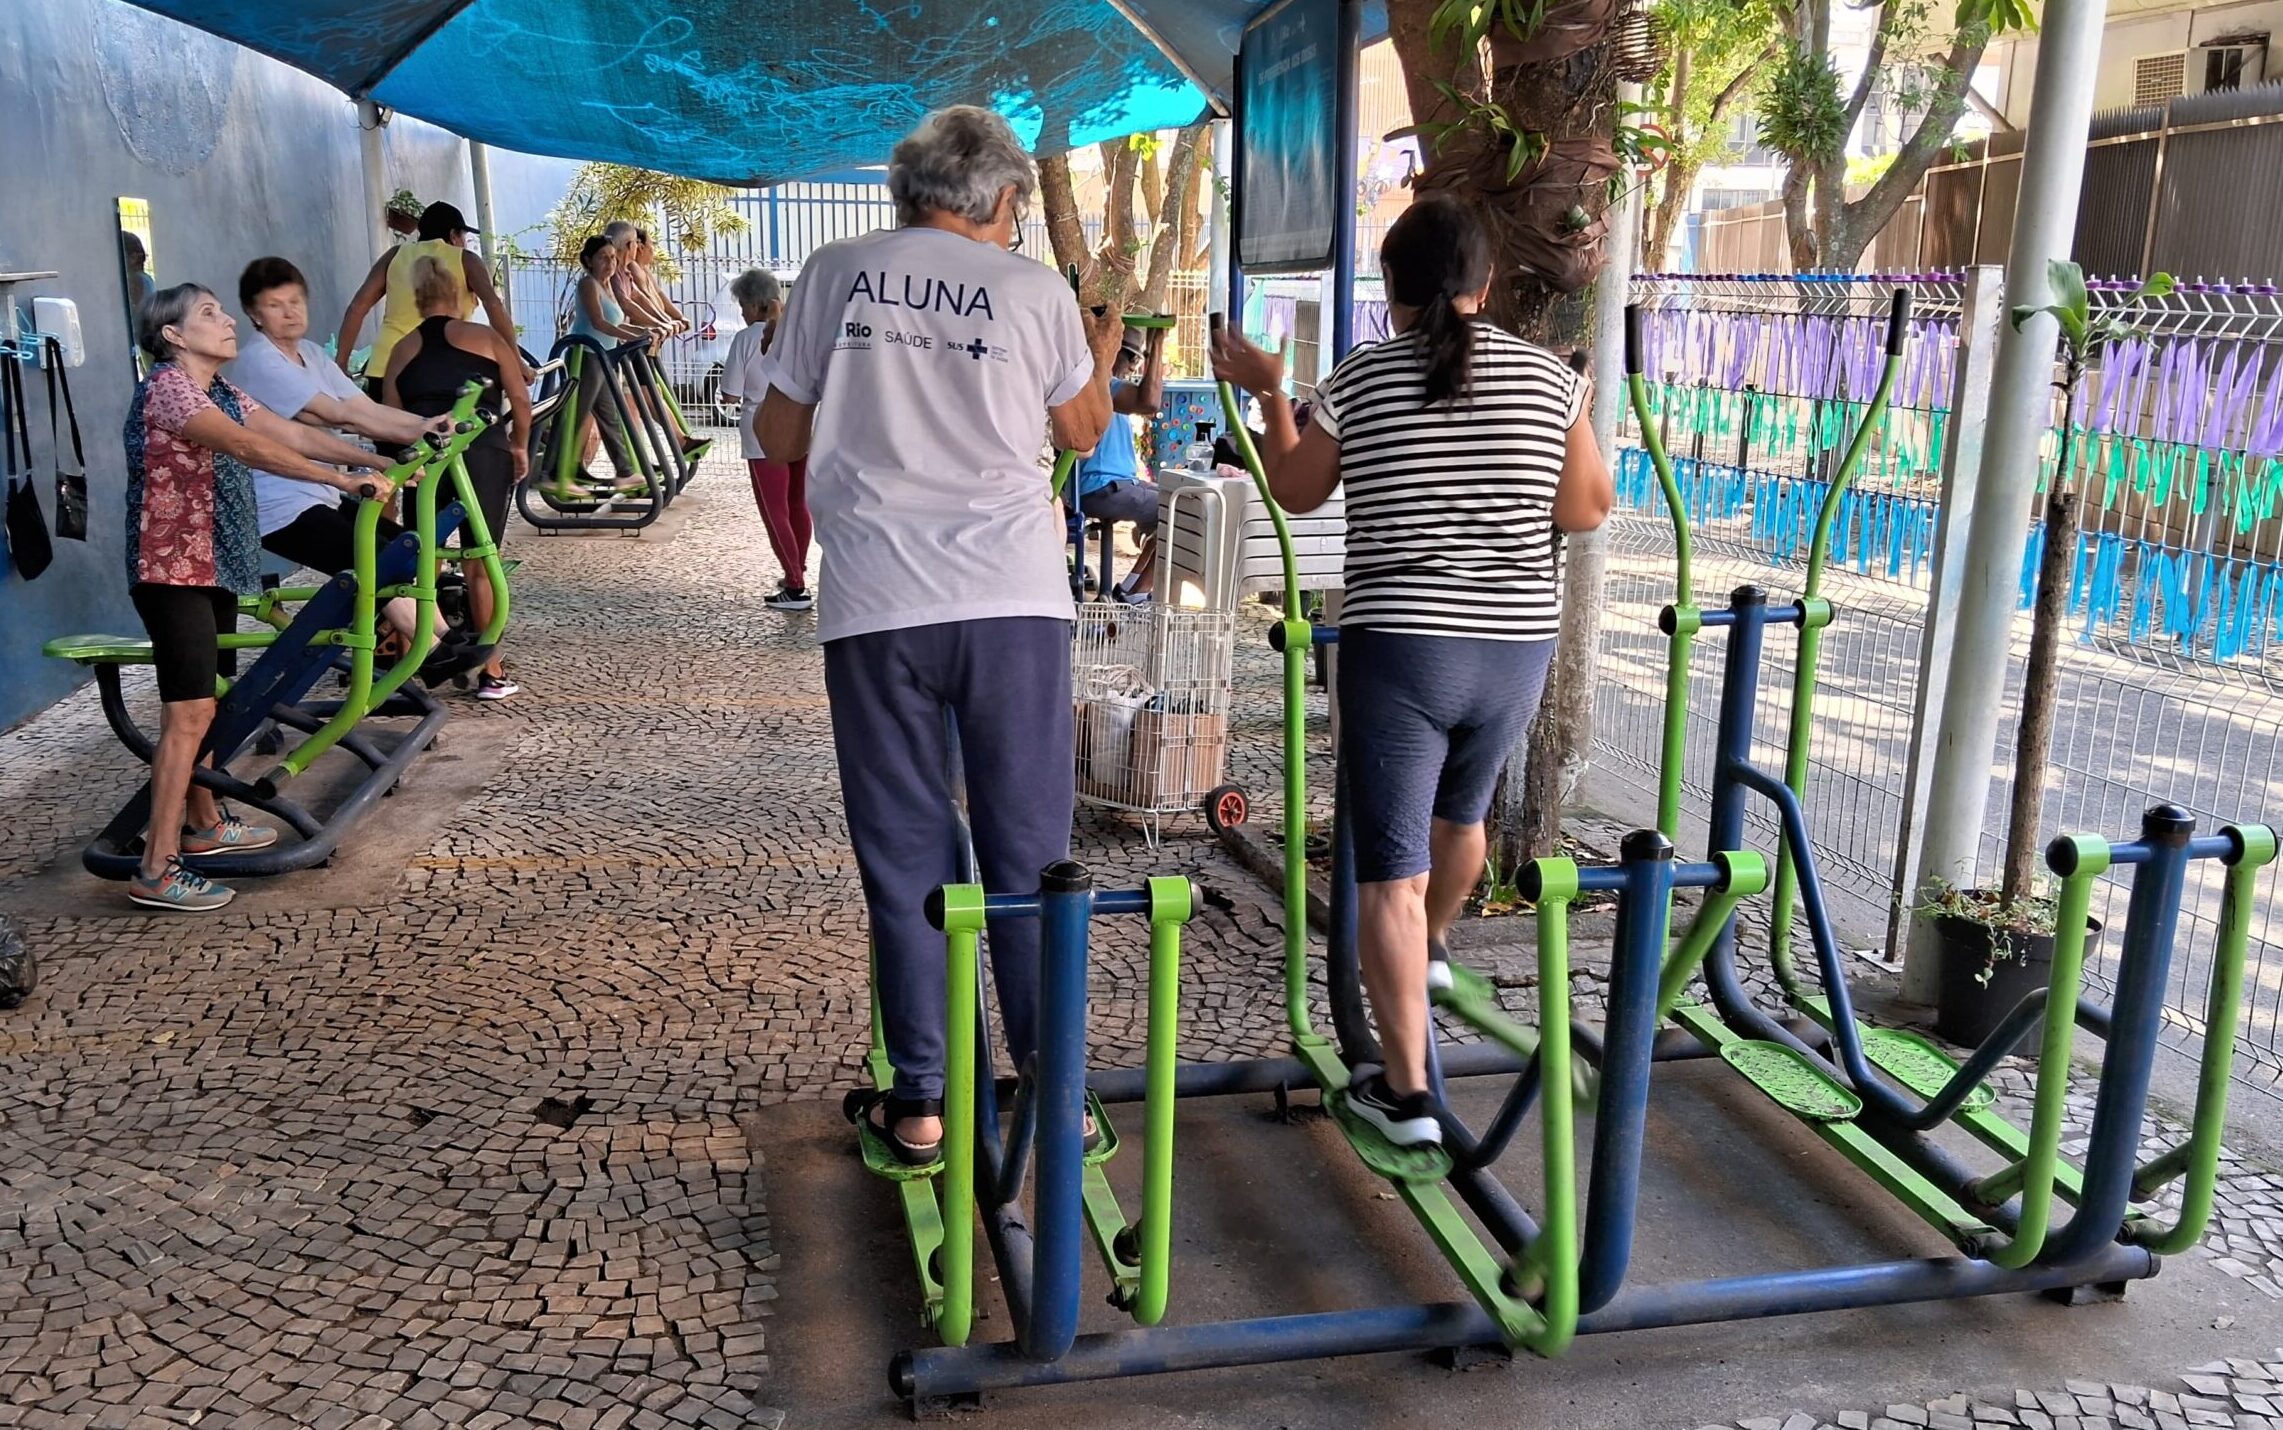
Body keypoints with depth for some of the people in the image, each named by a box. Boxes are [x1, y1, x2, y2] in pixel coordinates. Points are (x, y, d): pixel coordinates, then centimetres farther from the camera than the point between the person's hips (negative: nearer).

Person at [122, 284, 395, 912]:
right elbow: (251, 448, -27)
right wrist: (345, 480, -31)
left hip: (212, 567, 10)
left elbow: (293, 433, 7)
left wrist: (375, 462, -2)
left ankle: (205, 824, 33)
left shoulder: (221, 393, 13)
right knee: (189, 712, -11)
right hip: (172, 572, -10)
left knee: (203, 702, 18)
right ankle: (157, 870, -8)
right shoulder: (168, 387, -16)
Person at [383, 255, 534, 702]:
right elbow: (521, 400, 1)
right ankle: (491, 672, 5)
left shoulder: (402, 350, 14)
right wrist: (520, 446, 15)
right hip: (484, 452, -1)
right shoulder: (485, 337, 9)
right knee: (481, 565, 2)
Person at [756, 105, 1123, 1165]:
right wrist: (1103, 351, 38)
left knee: (904, 856, 9)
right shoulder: (1035, 290, 5)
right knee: (1029, 850, 8)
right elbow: (1083, 431, 19)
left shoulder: (837, 273, 6)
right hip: (1014, 598, 0)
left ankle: (919, 1104, 14)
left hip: (876, 604, 1)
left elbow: (781, 433, 10)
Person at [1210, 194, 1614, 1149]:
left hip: (1397, 649, -4)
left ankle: (1406, 1093, -1)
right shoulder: (1548, 379, -1)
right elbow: (1588, 509, 9)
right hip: (1515, 650, 4)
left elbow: (1294, 492, 12)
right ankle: (1431, 946, 57)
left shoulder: (1357, 382, -5)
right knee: (1460, 811, 30)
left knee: (1391, 872, 1)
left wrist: (1267, 390, 25)